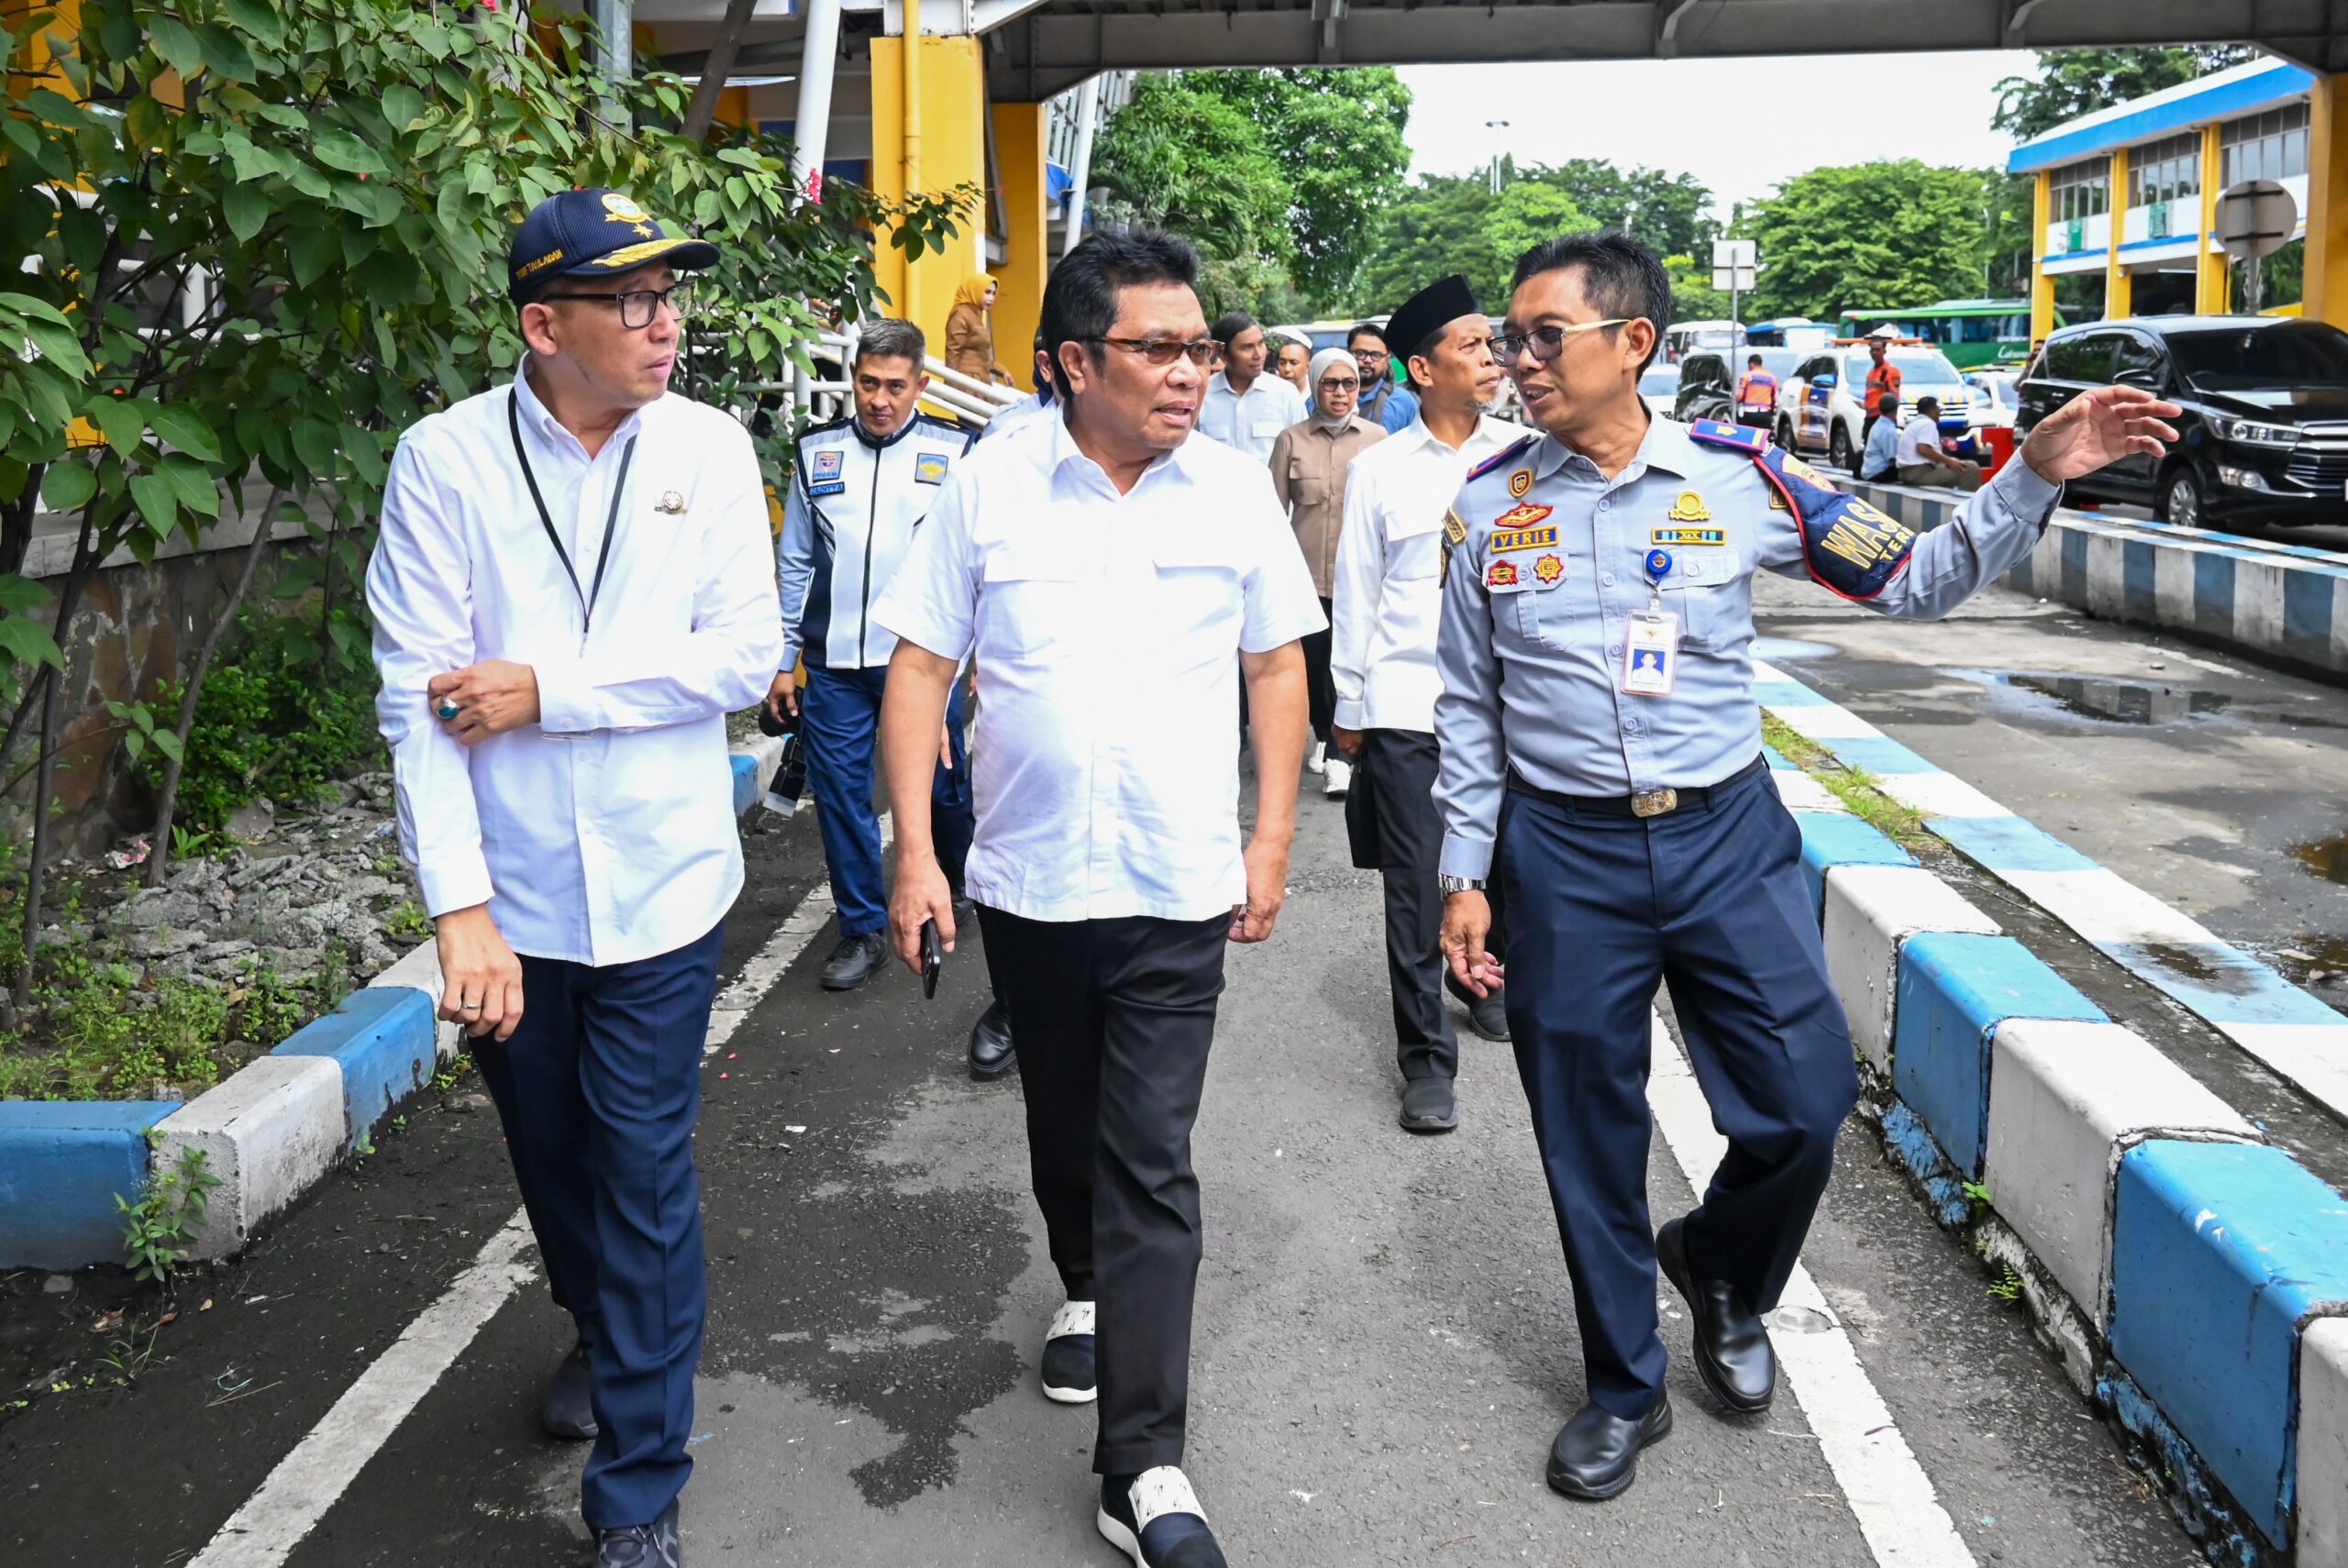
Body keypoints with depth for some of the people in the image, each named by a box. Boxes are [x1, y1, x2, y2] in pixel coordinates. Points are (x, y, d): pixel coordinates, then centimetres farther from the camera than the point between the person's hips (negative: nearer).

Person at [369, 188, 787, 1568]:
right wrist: (461, 908, -20)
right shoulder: (447, 458, -8)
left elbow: (748, 652, -10)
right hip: (509, 894, 1)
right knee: (550, 1153, 20)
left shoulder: (709, 447, -4)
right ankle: (602, 1333, 50)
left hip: (659, 884, -1)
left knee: (646, 1176, 2)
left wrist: (548, 689, -18)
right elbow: (418, 695, -12)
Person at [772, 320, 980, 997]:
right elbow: (794, 561, 12)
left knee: (943, 789, 9)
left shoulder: (956, 453, -1)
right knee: (840, 794, 6)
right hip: (834, 663, 3)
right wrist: (783, 660, 9)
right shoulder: (817, 452, 8)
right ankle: (864, 930, 19)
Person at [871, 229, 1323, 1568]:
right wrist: (914, 852, -6)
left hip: (1179, 893, -1)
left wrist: (1271, 842, 3)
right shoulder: (992, 485, -3)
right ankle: (1091, 1293, 49)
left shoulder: (1235, 487, -1)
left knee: (1152, 1169, -3)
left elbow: (1277, 666, 7)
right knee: (1063, 1133, 20)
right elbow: (921, 666, 0)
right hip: (1029, 884, 1)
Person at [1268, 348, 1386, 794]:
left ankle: (1338, 755, -2)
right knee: (1313, 660, 10)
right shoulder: (1292, 439, 4)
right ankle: (1324, 736, 32)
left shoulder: (1376, 438, 4)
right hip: (1307, 569, 1)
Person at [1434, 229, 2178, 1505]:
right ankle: (1624, 1388, 30)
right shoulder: (1488, 503, 0)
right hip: (1562, 854, 0)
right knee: (1588, 1140, 8)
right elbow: (1468, 708, 6)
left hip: (1727, 835, 0)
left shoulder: (1739, 476, -3)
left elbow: (1914, 582, 3)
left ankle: (1718, 1267, 34)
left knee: (1807, 1101, 0)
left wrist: (2035, 476, -11)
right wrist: (1466, 876, 4)